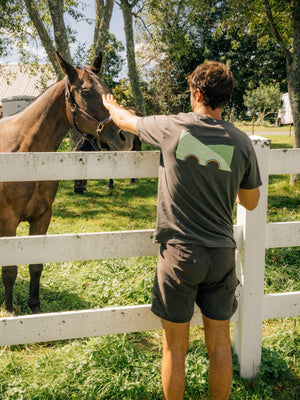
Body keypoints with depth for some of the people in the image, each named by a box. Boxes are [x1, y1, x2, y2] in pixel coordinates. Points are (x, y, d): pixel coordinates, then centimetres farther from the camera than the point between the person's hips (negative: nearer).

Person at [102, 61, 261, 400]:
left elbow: (126, 121, 12)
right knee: (219, 344, 15)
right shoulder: (241, 142, -3)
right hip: (222, 254, 3)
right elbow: (250, 202, 7)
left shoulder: (171, 128, -8)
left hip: (178, 253, -2)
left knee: (175, 347, 11)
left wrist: (110, 105, 34)